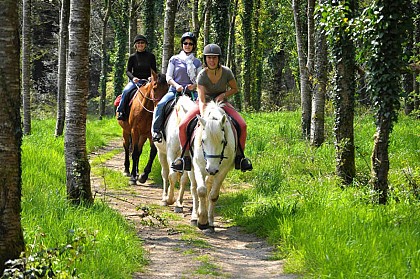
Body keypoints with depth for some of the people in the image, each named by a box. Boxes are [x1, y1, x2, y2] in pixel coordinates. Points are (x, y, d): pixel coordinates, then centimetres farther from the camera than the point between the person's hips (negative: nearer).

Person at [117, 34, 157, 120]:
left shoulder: (151, 56, 8)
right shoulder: (132, 57, 6)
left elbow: (154, 70, 10)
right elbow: (128, 71, 5)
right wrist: (133, 78, -16)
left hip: (147, 81, 0)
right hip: (135, 80, 0)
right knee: (126, 91, -28)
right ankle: (120, 111, -21)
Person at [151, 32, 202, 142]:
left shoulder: (197, 62, 13)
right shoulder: (174, 59, 9)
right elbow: (168, 77, 5)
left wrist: (194, 86, -12)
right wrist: (176, 85, -14)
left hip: (191, 91, 1)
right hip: (175, 90, -1)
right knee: (160, 105, -27)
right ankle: (156, 130, -20)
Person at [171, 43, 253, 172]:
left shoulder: (226, 72, -15)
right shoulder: (202, 76, -20)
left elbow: (235, 89, 3)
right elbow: (202, 100, -28)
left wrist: (223, 95, -18)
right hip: (206, 103, -1)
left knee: (242, 125, -23)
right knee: (182, 126, -21)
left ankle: (239, 156, -3)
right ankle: (185, 157, -2)